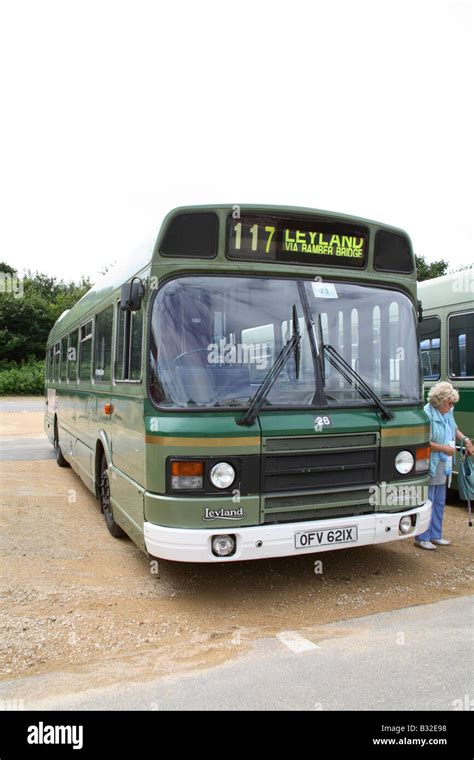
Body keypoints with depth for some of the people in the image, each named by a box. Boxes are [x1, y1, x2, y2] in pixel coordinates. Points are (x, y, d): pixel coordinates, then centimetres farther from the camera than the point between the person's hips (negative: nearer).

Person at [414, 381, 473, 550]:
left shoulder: (447, 413, 7)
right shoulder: (427, 415, -20)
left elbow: (454, 429, 26)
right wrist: (445, 449, -20)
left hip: (443, 467, 9)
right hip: (430, 466, -9)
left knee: (439, 502, 16)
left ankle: (435, 536, 28)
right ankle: (422, 538, 9)